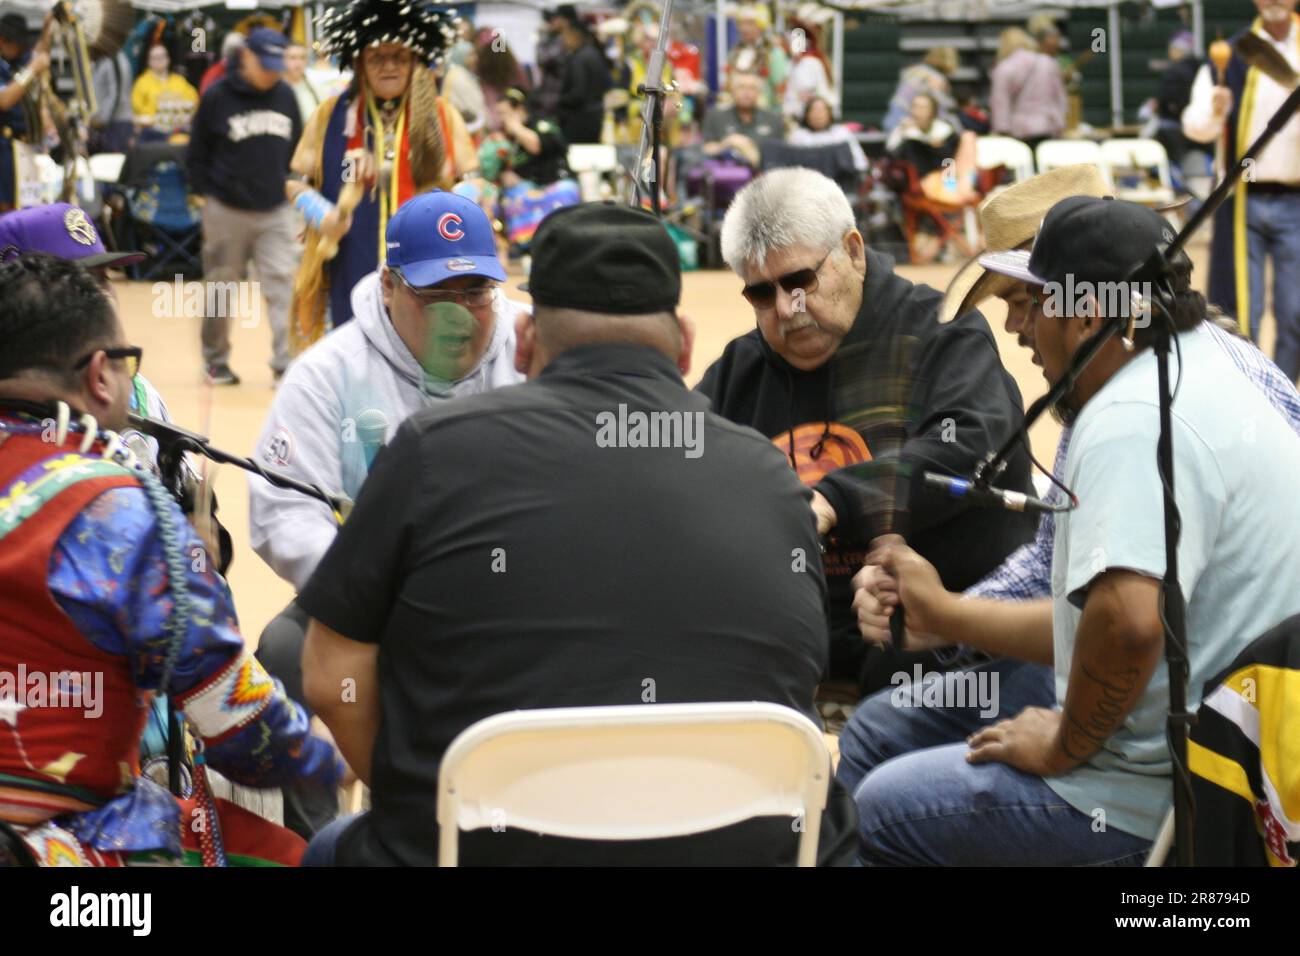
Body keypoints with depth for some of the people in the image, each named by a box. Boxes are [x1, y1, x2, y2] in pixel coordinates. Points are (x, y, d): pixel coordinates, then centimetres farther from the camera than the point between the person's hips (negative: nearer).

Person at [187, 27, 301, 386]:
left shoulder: (285, 96, 4)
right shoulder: (218, 97, -7)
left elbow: (297, 148, 15)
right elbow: (197, 155, 0)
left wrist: (290, 187, 7)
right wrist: (208, 195, -3)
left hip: (276, 211, 2)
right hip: (227, 211, -2)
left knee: (282, 285, -8)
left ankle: (285, 362, -8)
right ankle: (216, 359, 23)